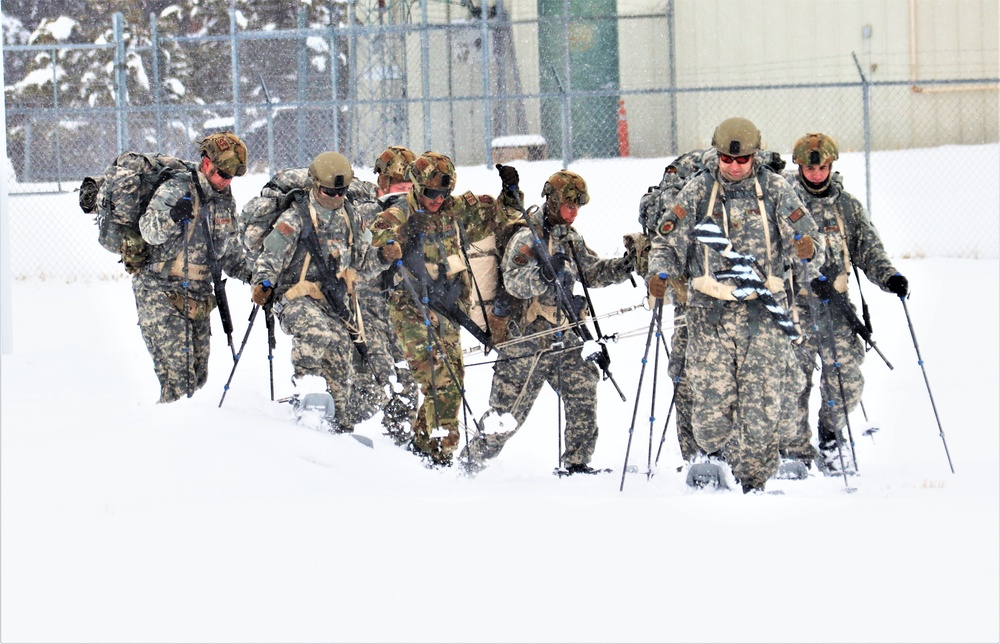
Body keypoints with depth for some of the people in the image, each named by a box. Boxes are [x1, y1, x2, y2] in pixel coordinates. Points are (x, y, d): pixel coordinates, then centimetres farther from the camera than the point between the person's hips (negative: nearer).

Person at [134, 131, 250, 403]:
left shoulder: (225, 202, 12)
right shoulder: (176, 190, -11)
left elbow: (229, 250, 23)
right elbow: (149, 231, -20)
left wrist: (247, 273, 5)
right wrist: (172, 217, -39)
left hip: (198, 296, 7)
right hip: (160, 295, -7)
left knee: (197, 375, 8)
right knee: (177, 370, -16)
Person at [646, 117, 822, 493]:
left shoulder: (775, 190, 5)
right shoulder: (697, 193, 6)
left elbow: (802, 235, 4)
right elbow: (667, 241, 11)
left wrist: (807, 250, -20)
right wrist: (659, 273, -8)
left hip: (763, 311, 0)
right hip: (711, 311, 0)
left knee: (763, 404, -5)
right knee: (711, 398, -6)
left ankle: (753, 480, 7)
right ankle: (713, 451, 21)